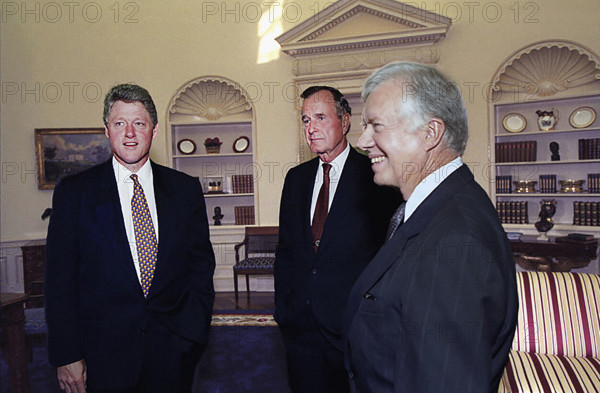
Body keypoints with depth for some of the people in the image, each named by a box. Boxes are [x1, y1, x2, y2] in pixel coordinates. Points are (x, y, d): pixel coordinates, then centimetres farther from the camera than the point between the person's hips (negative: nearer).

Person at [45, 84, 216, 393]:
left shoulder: (186, 189, 2)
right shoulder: (73, 192, -2)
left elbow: (201, 261, 5)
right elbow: (60, 279, -2)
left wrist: (195, 331, -1)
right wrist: (66, 356, -5)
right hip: (104, 353, -1)